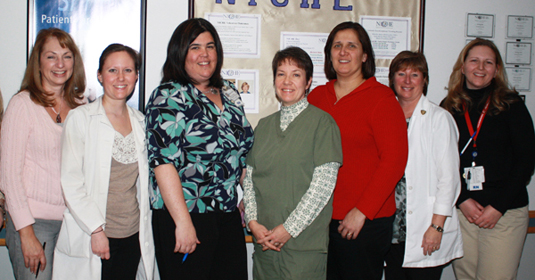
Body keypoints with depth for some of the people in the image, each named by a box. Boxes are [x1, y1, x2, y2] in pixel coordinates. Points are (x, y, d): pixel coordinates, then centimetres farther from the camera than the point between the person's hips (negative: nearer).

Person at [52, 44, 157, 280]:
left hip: (132, 235, 4)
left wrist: (144, 228, 8)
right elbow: (70, 181, -9)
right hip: (90, 238, -4)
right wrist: (96, 229, -14)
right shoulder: (81, 118, -3)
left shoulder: (141, 122, 11)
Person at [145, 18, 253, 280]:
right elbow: (163, 162, -17)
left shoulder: (228, 93, 12)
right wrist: (183, 222, -21)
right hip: (185, 217, -6)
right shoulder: (169, 97, -8)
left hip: (228, 216, 6)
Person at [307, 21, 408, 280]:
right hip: (320, 217, 4)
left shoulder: (381, 98, -6)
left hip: (366, 220, -4)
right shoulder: (317, 96, 9)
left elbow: (394, 160, -11)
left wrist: (362, 212, -14)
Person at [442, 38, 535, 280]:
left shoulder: (511, 104, 2)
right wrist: (462, 200, -7)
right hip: (461, 209, 2)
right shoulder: (449, 107, 8)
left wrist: (498, 207, -7)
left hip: (505, 212, -2)